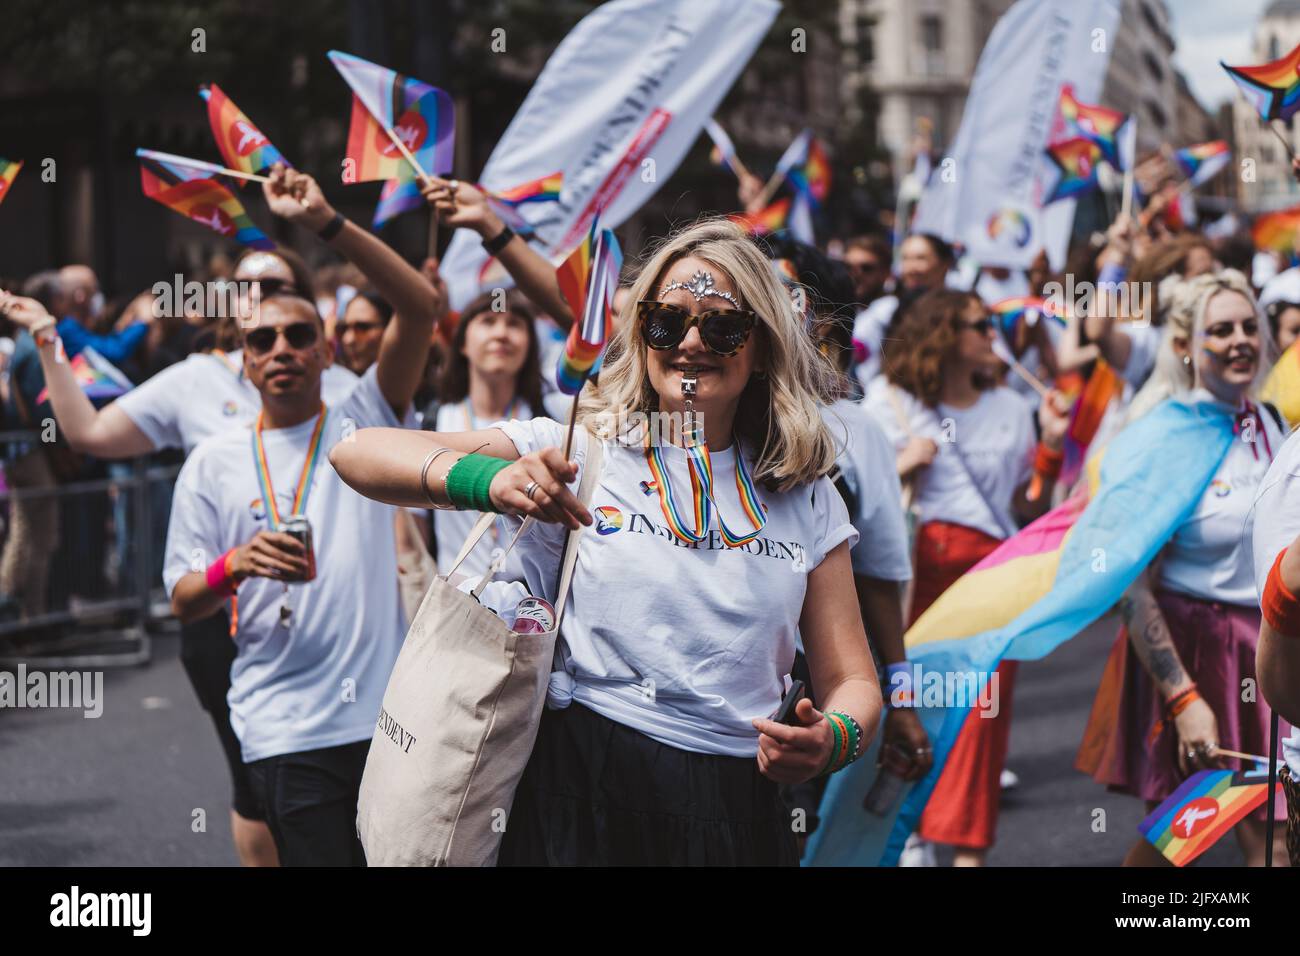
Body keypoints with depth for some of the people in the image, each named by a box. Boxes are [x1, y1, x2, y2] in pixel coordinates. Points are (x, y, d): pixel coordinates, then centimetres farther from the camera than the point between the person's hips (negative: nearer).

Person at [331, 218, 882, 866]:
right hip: (585, 799, -2)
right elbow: (356, 453, -8)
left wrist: (834, 738, -16)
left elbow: (851, 678, 9)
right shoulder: (580, 452, 0)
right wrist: (489, 480, -28)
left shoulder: (807, 499, 8)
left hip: (739, 818, 3)